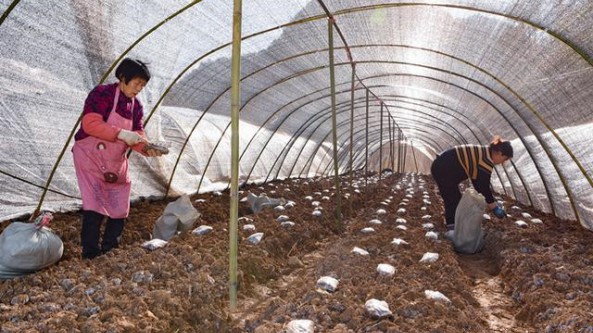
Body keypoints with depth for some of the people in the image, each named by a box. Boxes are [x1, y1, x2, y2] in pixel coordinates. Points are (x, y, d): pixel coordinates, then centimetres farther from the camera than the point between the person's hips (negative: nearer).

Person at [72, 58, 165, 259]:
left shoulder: (136, 106, 5)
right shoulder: (102, 94, -16)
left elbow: (138, 133, 2)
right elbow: (90, 124, -27)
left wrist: (146, 148, -19)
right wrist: (121, 134, -33)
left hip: (116, 162, 7)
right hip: (90, 157, -7)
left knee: (120, 206, 7)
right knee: (95, 204, -12)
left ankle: (110, 249, 22)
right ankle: (90, 252, 0)